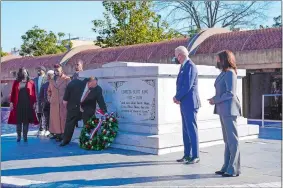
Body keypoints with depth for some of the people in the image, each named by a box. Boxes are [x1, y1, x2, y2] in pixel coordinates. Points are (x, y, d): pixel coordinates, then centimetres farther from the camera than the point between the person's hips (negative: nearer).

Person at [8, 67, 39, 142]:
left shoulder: (31, 83, 4)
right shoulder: (16, 82, 5)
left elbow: (33, 94, 3)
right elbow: (13, 93, 4)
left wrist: (34, 103, -2)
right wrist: (11, 102, -2)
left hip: (28, 104, 0)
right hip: (18, 104, 0)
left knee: (26, 121, 3)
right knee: (18, 120, 4)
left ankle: (25, 136, 10)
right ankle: (18, 136, 13)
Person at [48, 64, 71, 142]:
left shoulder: (67, 79, -3)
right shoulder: (52, 81, 12)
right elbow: (49, 91, 24)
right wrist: (49, 98, 12)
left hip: (63, 103, -5)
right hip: (54, 103, 5)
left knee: (63, 118, -2)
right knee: (54, 118, 6)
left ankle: (62, 134, 3)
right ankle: (56, 133, 15)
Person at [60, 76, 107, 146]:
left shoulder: (98, 90, -23)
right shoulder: (78, 83, -25)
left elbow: (101, 101, -23)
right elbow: (69, 88, -7)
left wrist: (105, 113, -32)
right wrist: (65, 99, -1)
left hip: (88, 110, -1)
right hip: (74, 106, 1)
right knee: (69, 123, 10)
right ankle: (66, 140, 24)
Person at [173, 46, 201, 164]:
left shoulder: (190, 66, -12)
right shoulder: (183, 67, 16)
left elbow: (187, 86, -19)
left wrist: (177, 97, -10)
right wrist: (177, 97, 2)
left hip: (190, 103, -9)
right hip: (184, 103, 10)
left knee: (192, 129, -5)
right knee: (186, 130, 13)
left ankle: (195, 156, 2)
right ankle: (187, 155, 20)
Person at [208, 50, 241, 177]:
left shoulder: (230, 73, -12)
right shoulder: (224, 73, 16)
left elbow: (230, 93, -20)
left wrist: (215, 100, -12)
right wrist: (214, 99, 6)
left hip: (229, 110, -10)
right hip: (223, 110, 10)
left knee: (232, 140, -4)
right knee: (227, 140, 12)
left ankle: (234, 169, 1)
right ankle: (227, 167, 18)